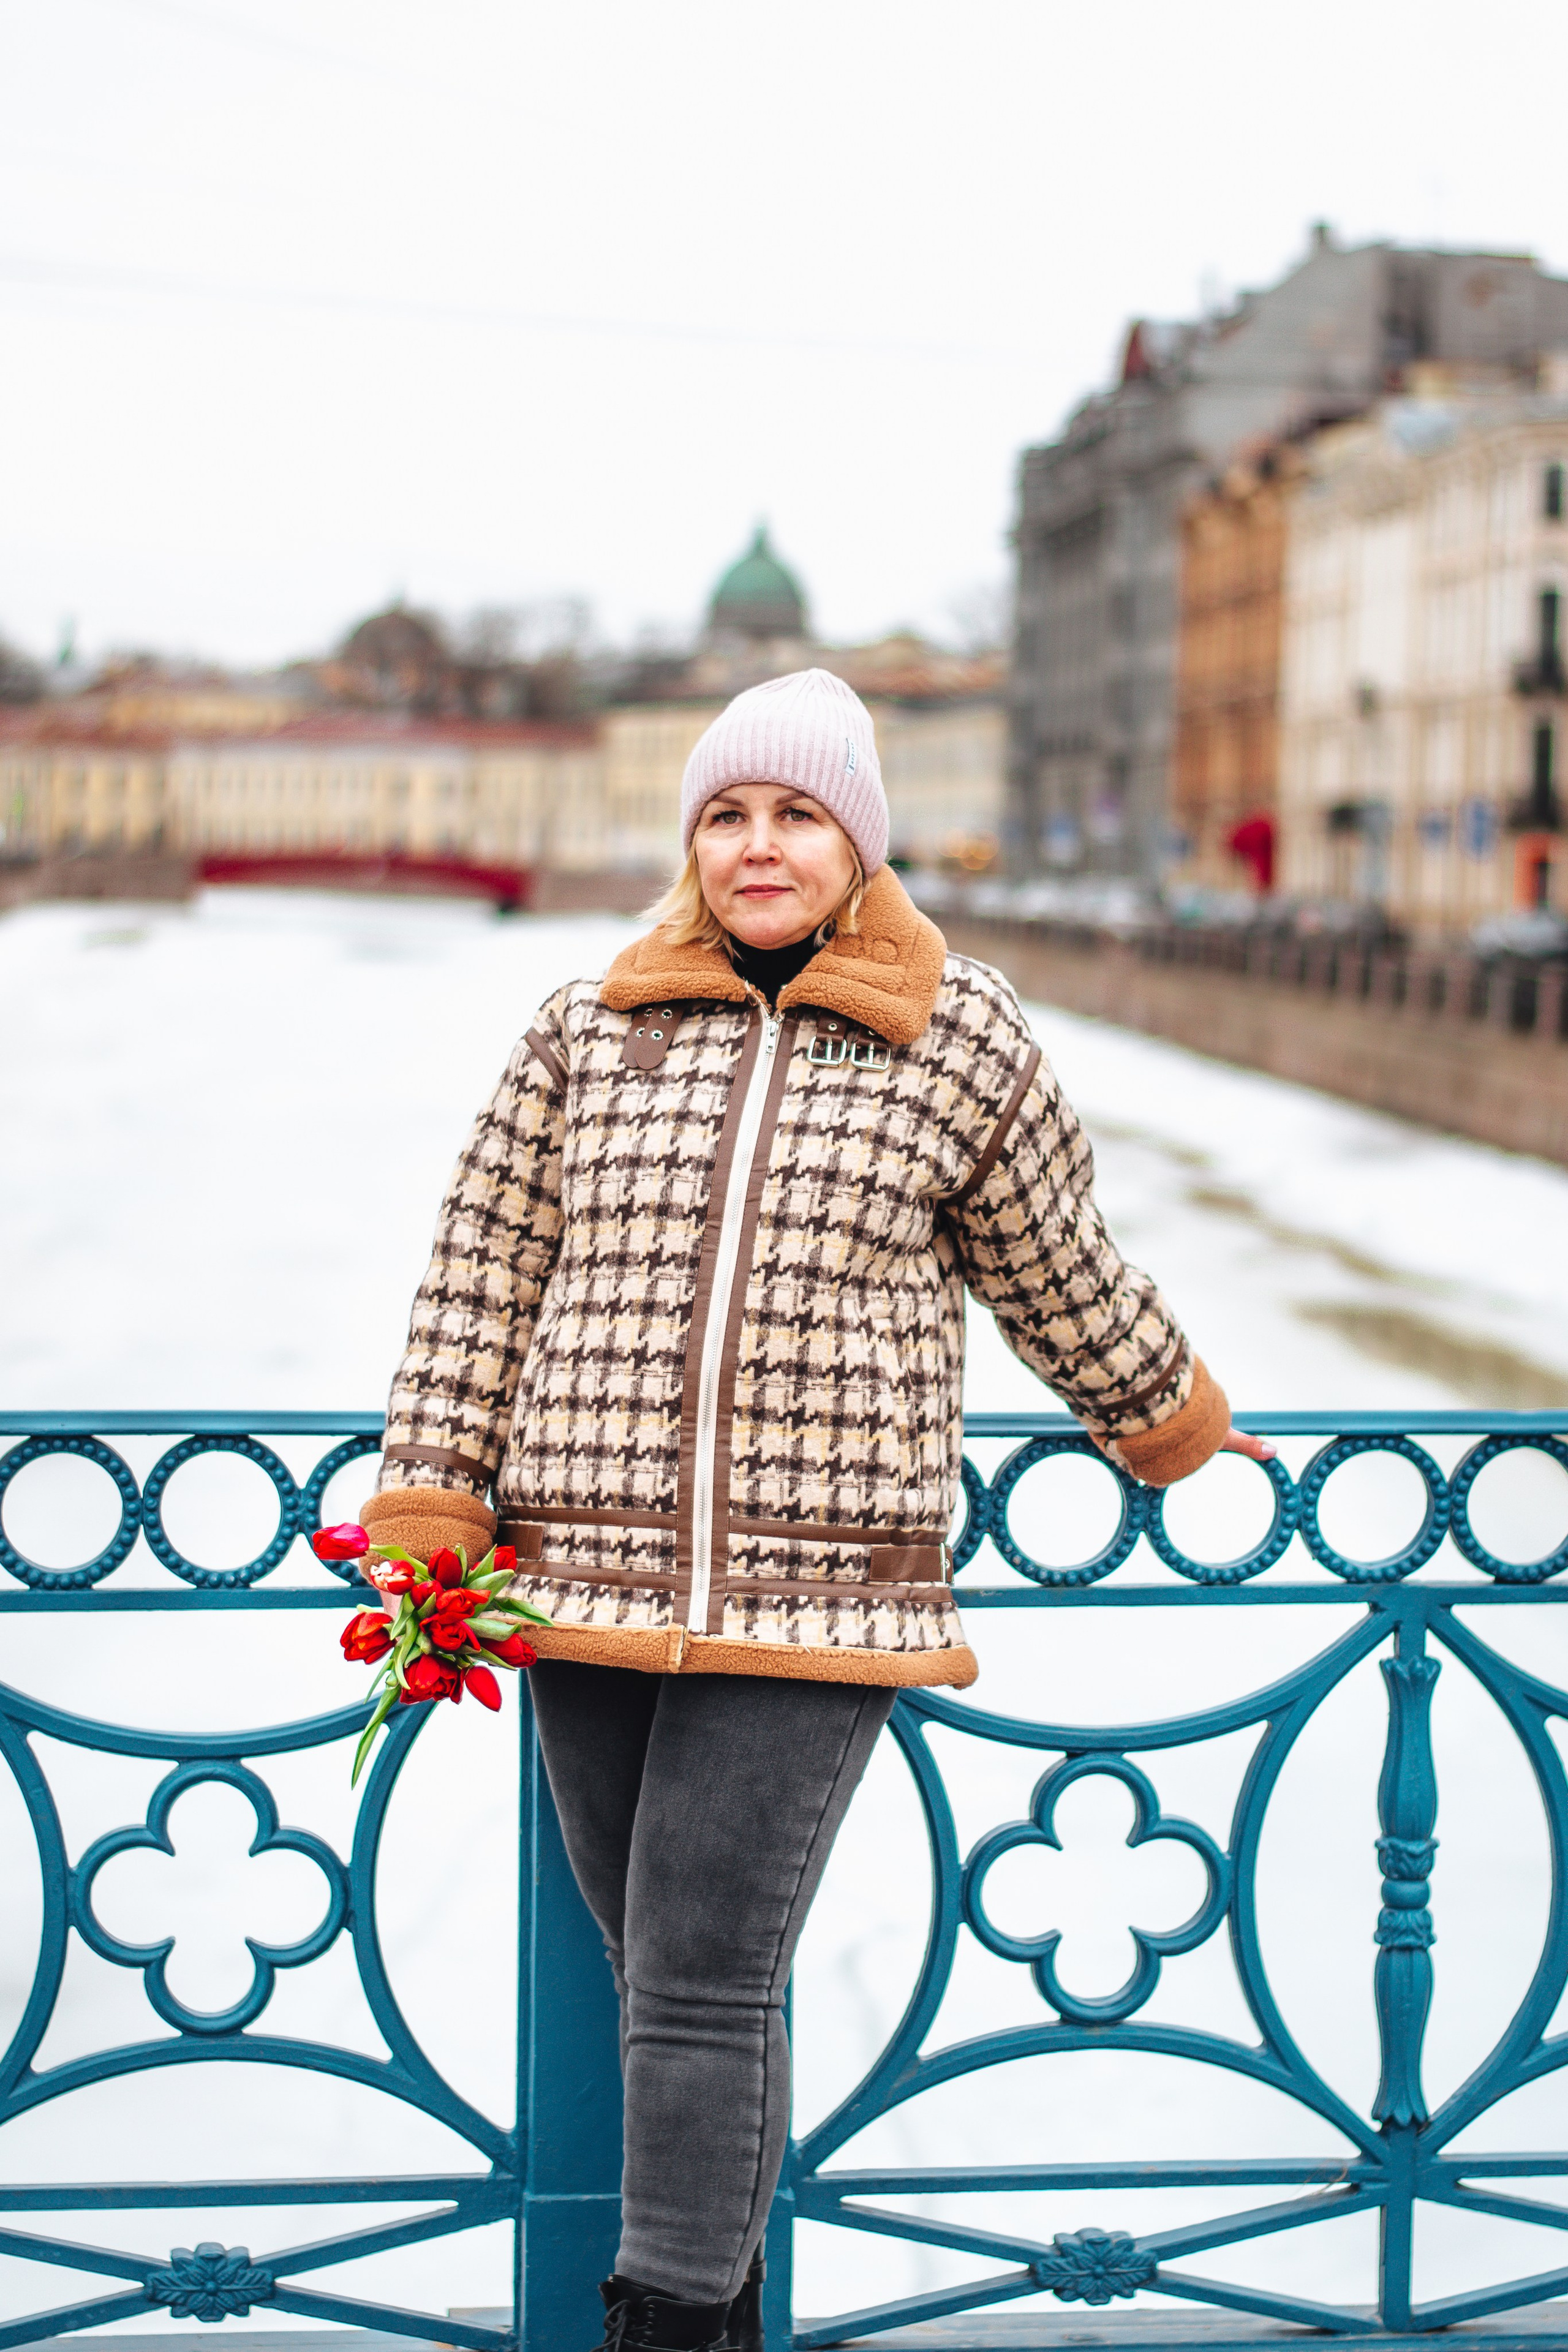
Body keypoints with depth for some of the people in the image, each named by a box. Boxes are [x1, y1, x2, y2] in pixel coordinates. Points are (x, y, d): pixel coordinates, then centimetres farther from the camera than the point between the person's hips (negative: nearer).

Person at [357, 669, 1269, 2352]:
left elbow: (1059, 1275, 19)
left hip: (815, 1601, -3)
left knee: (700, 1986, -8)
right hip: (584, 1584, 3)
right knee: (664, 1979, 9)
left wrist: (1172, 1423, 29)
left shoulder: (962, 1047, 5)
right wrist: (428, 1522, 4)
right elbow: (479, 1281, 9)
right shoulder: (586, 1031, 9)